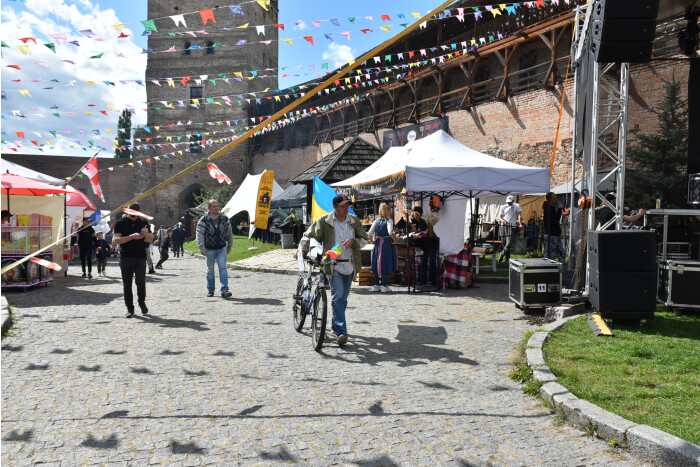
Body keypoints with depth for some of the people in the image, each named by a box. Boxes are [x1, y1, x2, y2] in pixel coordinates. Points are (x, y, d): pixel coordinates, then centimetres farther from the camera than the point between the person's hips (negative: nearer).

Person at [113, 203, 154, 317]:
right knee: (127, 284, 3)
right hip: (125, 258, 0)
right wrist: (132, 237, -20)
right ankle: (129, 308, 14)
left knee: (140, 282, -10)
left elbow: (151, 240, 10)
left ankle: (142, 302, 15)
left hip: (140, 257, 1)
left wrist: (146, 234, -12)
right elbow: (116, 240, -8)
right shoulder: (120, 223, 5)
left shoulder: (143, 222, 12)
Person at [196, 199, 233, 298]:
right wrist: (202, 247, -19)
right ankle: (210, 290, 23)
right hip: (209, 249, -1)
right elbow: (199, 234, -9)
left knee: (223, 268, -11)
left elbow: (229, 233, 13)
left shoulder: (224, 219, 4)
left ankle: (224, 290, -15)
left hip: (222, 249, 1)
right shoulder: (203, 220, -4)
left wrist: (229, 246, 14)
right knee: (210, 270, 8)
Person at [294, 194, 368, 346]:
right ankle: (341, 332, -19)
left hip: (350, 265, 4)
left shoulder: (354, 221, 6)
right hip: (334, 265, -4)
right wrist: (301, 248, -19)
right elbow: (309, 235, -2)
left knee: (343, 298, 14)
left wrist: (352, 242, -12)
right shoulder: (324, 221, -4)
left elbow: (364, 239, 9)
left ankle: (335, 325, 34)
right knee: (337, 297, -16)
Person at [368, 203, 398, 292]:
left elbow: (369, 233, 0)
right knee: (386, 265, 2)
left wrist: (373, 241, 12)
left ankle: (376, 285, 15)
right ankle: (384, 286, 1)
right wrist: (395, 240, -10)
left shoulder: (376, 221, 5)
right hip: (387, 244, -5)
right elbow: (390, 232, -24)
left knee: (376, 265, 10)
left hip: (378, 244, 5)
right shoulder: (389, 221, -9)